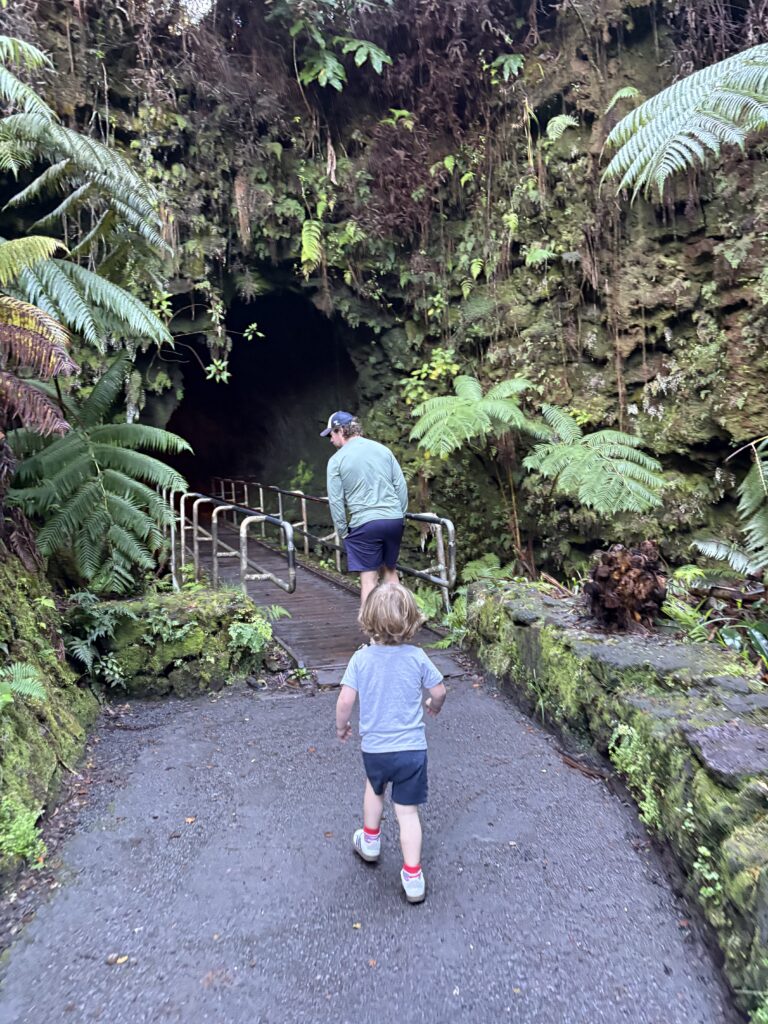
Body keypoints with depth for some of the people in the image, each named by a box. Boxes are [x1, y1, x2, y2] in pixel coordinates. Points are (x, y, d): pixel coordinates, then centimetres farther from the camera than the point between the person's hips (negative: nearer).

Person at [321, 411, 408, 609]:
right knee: (390, 571, 18)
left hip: (364, 524, -4)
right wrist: (401, 515, 16)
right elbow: (401, 485, 8)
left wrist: (343, 531, 5)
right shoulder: (382, 449, 9)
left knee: (369, 578, 2)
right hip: (394, 520, 5)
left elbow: (335, 501, -4)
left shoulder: (336, 460, -2)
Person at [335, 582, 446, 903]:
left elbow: (345, 700, -13)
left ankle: (370, 841, 47)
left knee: (374, 788, 31)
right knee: (407, 811, 11)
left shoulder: (361, 659, -13)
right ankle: (412, 878, 15)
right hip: (412, 748, -1)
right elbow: (438, 691, 0)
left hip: (374, 747, 1)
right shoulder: (417, 657, -11)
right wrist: (434, 705, 23)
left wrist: (341, 726, 7)